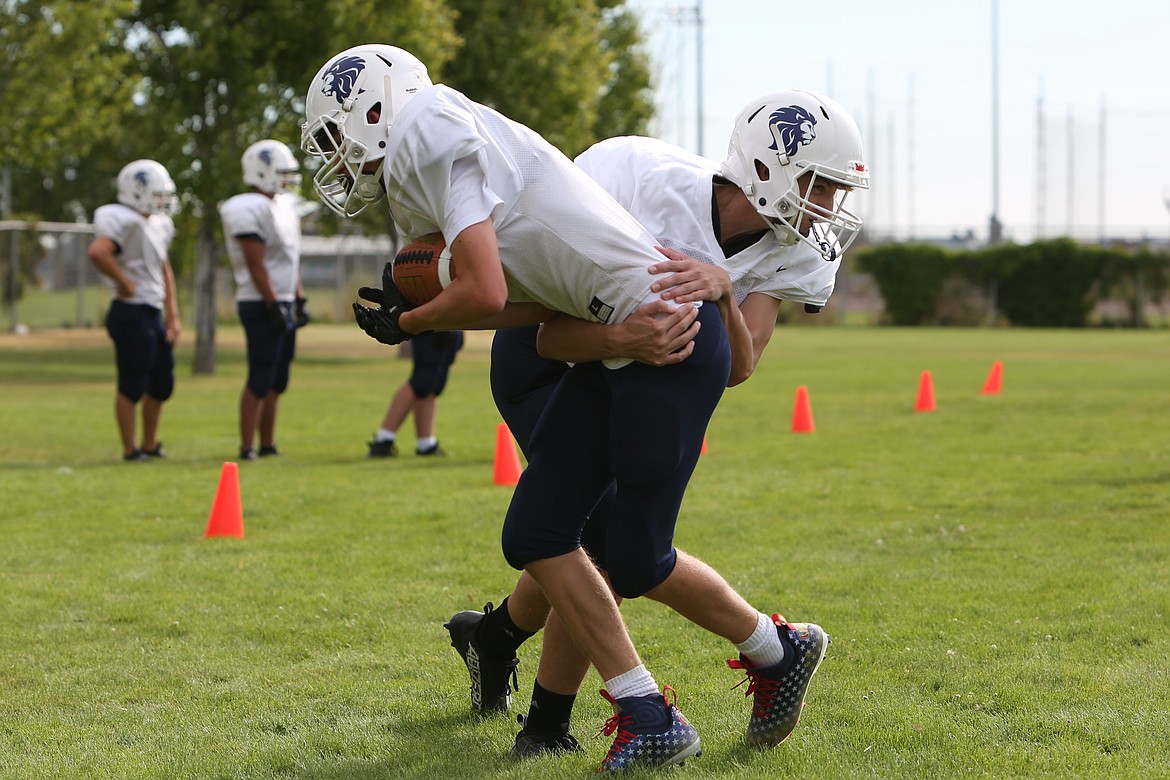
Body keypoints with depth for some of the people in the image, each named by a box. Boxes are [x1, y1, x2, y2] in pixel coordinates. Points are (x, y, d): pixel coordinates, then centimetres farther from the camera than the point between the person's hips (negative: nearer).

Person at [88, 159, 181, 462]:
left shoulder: (158, 224, 14)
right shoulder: (125, 222, -16)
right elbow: (98, 252, -33)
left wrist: (173, 316, 19)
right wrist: (125, 283, -21)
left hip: (154, 313, 10)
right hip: (131, 312, -10)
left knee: (162, 382, 14)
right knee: (132, 384, -3)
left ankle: (150, 444, 26)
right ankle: (131, 448, 5)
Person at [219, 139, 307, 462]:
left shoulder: (284, 206, 16)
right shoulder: (250, 210, -15)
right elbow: (256, 265, -19)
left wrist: (299, 300, 19)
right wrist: (273, 305, -21)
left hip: (284, 303, 9)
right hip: (262, 305, -9)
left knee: (277, 380, 12)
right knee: (261, 379, -9)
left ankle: (268, 444, 18)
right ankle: (247, 447, -5)